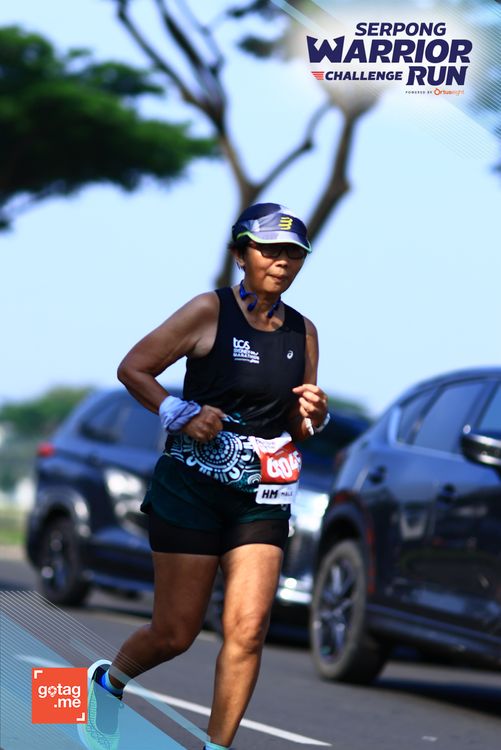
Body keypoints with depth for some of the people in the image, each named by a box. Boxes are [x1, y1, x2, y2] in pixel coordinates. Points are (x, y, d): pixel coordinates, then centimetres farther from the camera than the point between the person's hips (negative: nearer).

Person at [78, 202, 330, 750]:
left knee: (247, 630, -9)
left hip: (262, 499, 4)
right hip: (191, 489, -4)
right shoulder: (211, 312, -6)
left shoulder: (303, 332, 8)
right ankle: (109, 681, 32)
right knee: (176, 633, 1)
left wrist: (312, 414, -4)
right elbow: (132, 369, -3)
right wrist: (181, 414, -14)